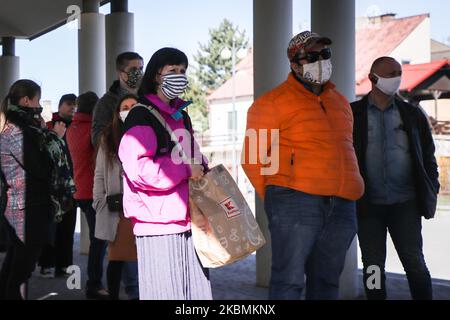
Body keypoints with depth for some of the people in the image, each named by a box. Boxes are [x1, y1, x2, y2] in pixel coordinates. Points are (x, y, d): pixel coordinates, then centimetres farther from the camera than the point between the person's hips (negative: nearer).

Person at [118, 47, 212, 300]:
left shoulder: (181, 116, 20)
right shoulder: (142, 116, -7)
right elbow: (138, 169, -19)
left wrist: (201, 168, 10)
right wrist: (185, 169, -15)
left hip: (188, 221, 8)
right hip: (159, 223, -8)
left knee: (196, 289, 6)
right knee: (165, 291, -6)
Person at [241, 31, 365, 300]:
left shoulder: (340, 102, 18)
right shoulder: (274, 102, -3)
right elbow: (252, 157, -2)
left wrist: (348, 192, 15)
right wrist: (276, 200, -1)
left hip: (342, 205, 7)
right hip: (296, 203, -6)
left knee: (327, 280, 12)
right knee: (289, 280, -6)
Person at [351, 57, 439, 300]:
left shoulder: (412, 114, 8)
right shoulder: (353, 114, 2)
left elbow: (428, 156, 10)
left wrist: (431, 195, 3)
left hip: (405, 205, 1)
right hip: (368, 206, 0)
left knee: (414, 262, -2)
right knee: (373, 266, 6)